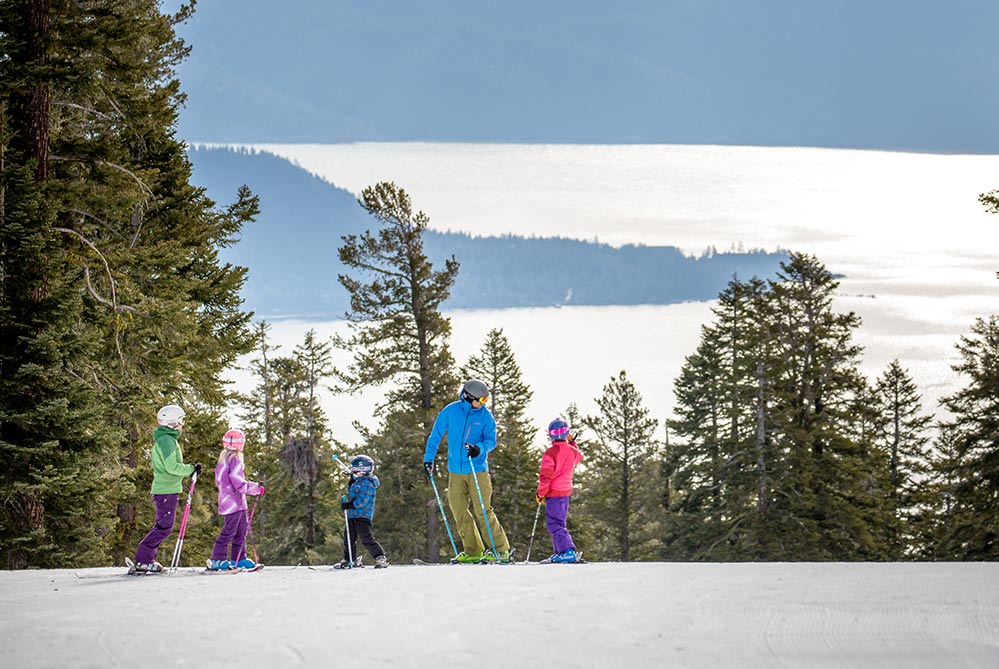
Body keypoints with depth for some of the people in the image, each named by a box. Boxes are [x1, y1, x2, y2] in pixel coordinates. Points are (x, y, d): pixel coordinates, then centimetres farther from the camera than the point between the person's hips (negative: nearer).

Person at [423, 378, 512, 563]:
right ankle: (473, 551, 10)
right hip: (456, 471, 3)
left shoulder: (485, 416, -2)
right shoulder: (450, 411, 0)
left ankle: (500, 550, -3)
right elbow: (436, 435, 9)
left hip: (478, 470, -3)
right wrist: (428, 459, 6)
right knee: (459, 511, 1)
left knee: (482, 511, -9)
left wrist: (479, 448, -25)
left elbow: (491, 441, -4)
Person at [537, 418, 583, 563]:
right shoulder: (572, 451, 4)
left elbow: (546, 475, -16)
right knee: (559, 522, 19)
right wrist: (572, 442, 37)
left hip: (554, 493, -7)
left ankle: (568, 552, -22)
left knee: (555, 524, -8)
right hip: (566, 491, 7)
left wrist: (540, 493, -6)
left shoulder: (551, 453, -16)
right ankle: (560, 551, 22)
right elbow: (579, 457, 31)